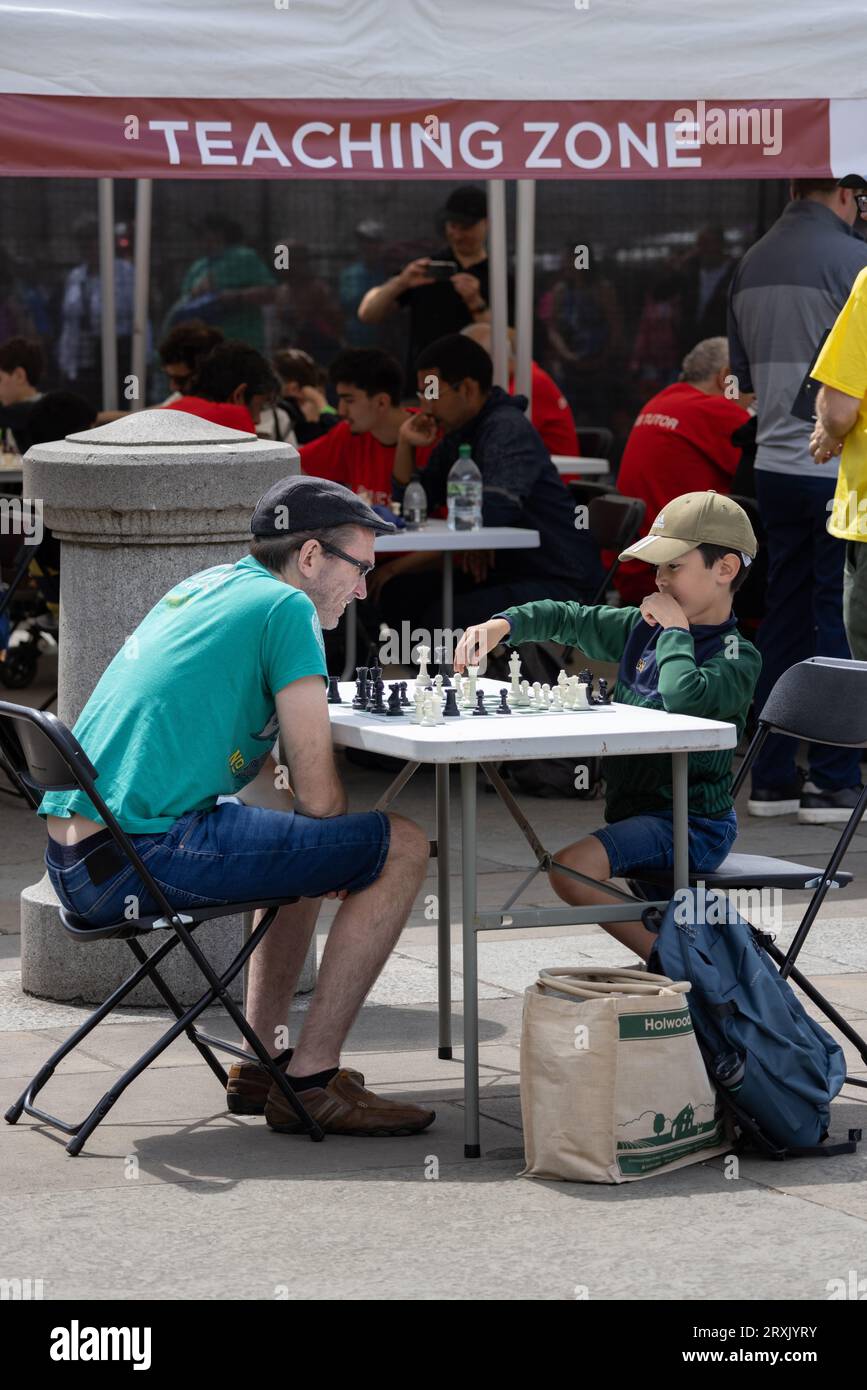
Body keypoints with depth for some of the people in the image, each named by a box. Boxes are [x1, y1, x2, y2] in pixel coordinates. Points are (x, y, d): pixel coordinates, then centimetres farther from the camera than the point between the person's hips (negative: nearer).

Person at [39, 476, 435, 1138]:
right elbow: (319, 796, -8)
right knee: (401, 846, -6)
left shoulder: (204, 586, 21)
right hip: (142, 858, -10)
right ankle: (309, 1081, -4)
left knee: (298, 833, 31)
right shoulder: (287, 607, -5)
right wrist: (347, 858, 13)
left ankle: (261, 1063, 28)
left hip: (72, 862, 10)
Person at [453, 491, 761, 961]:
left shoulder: (736, 658, -14)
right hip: (635, 807, 9)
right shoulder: (642, 628, 8)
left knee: (572, 868, -25)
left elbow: (684, 699, -35)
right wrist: (501, 625, -1)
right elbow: (568, 619, 17)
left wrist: (675, 630, -18)